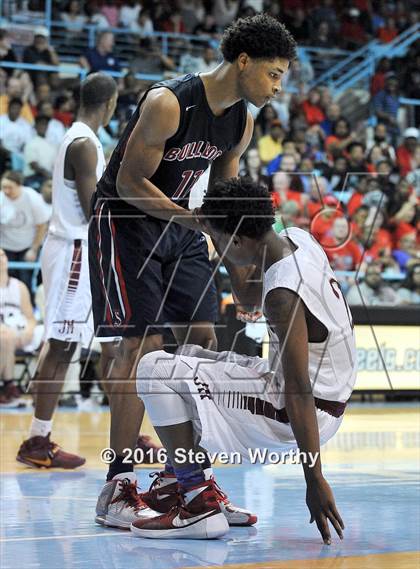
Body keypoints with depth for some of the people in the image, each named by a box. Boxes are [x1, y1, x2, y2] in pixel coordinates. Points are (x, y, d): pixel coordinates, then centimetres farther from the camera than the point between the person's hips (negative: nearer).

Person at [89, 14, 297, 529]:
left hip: (180, 225, 8)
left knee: (202, 344, 1)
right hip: (124, 219, -8)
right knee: (143, 344, -15)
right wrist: (195, 220, -30)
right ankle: (117, 488, -8)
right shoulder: (168, 103, -25)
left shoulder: (241, 122, 0)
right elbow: (130, 182, -23)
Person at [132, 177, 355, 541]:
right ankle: (182, 484, 24)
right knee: (186, 357, 24)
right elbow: (249, 298, 20)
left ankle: (199, 505, -11)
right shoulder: (297, 238, 1)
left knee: (154, 370, -14)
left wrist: (314, 479, -26)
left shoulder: (283, 292, -27)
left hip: (302, 412, -10)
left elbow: (299, 388, -27)